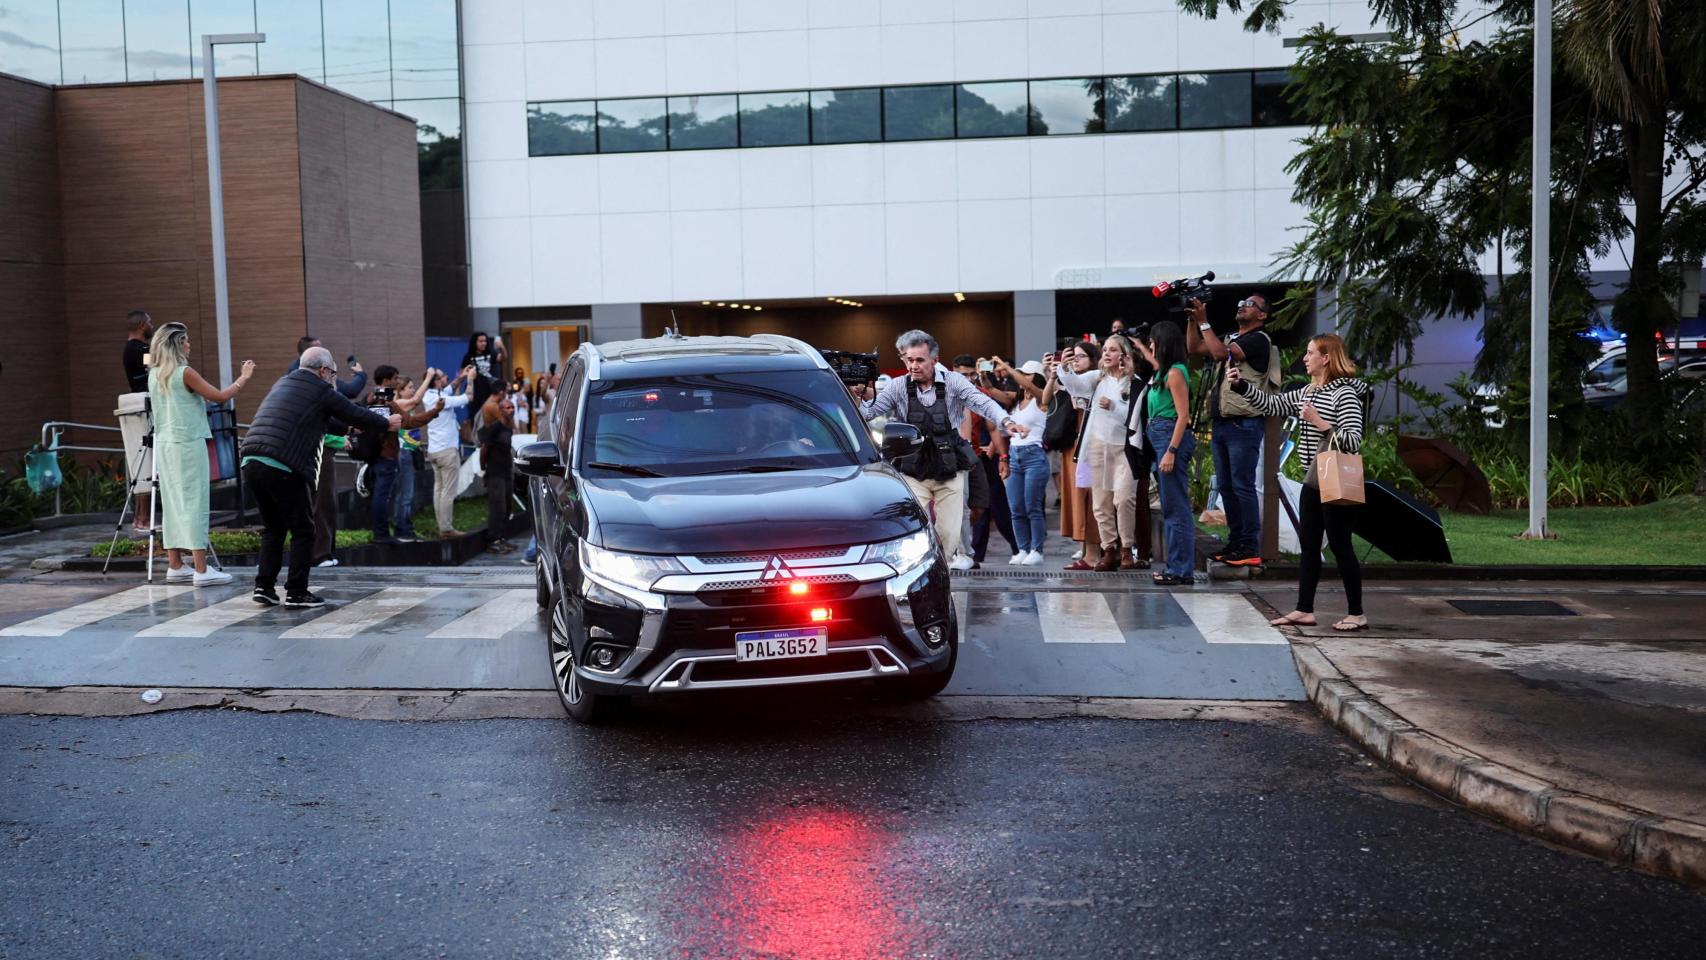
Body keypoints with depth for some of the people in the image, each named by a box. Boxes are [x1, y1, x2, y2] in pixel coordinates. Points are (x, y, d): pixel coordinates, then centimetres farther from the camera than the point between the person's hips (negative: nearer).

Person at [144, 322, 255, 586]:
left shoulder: (154, 375, 11)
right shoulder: (184, 373, -11)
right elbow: (220, 397, -11)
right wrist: (243, 378, 1)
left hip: (164, 444, 8)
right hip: (188, 444, -8)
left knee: (173, 503, 11)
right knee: (194, 503, -7)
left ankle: (175, 566, 14)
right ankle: (201, 570, -8)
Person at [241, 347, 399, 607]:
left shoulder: (283, 383, 24)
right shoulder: (321, 390, 0)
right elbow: (355, 414, 7)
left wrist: (347, 428, 45)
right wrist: (388, 423, 23)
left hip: (251, 462, 8)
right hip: (284, 468, -8)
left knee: (272, 528, 19)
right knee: (302, 531, 4)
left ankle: (264, 586, 14)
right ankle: (296, 592, 5)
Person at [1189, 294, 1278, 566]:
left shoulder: (1259, 340, -6)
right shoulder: (1230, 339, 20)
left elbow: (1220, 353, -18)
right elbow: (1194, 347, 19)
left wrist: (1204, 322, -13)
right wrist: (1192, 319, 7)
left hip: (1244, 424, -9)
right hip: (1220, 423, 9)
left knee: (1242, 486, -10)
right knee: (1226, 487, 10)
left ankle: (1251, 549, -7)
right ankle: (1235, 542, 17)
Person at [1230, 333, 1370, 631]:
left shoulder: (1345, 394, -14)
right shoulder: (1307, 392, 11)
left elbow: (1353, 441, -20)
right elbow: (1271, 405, 16)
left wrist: (1319, 422, -24)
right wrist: (1241, 385, 7)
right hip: (1313, 481, 9)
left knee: (1340, 545, -2)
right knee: (1308, 545, 11)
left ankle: (1356, 615, 6)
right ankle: (1304, 610, 18)